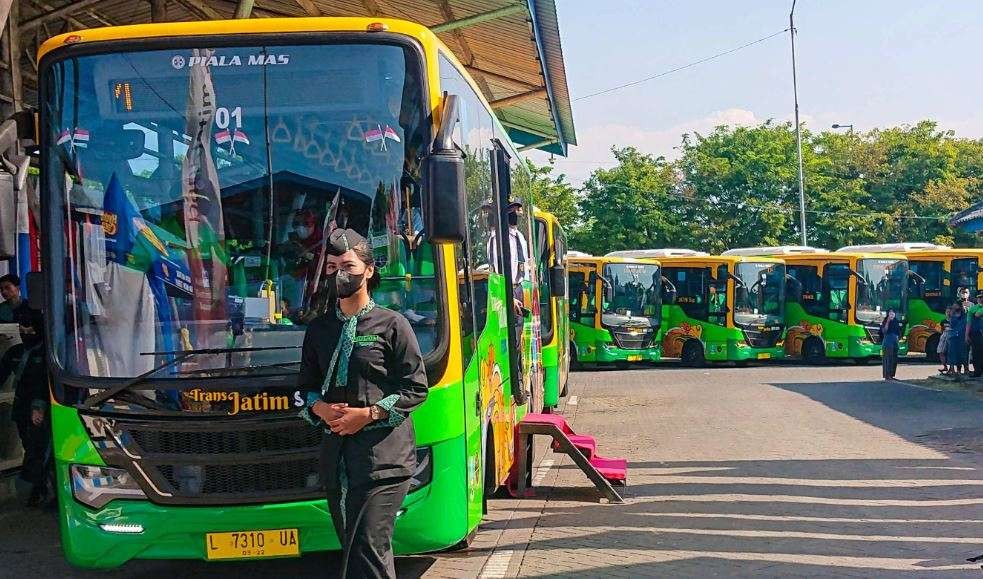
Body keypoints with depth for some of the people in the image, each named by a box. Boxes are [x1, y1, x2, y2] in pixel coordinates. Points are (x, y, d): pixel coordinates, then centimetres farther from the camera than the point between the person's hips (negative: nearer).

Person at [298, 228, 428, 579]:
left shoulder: (392, 325, -1)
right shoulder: (319, 330, 14)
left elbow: (416, 389, -3)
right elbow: (307, 388, 19)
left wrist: (366, 414, -12)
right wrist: (321, 409, -3)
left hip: (383, 455, -5)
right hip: (336, 454, 6)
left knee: (368, 549, -13)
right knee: (355, 548, 10)